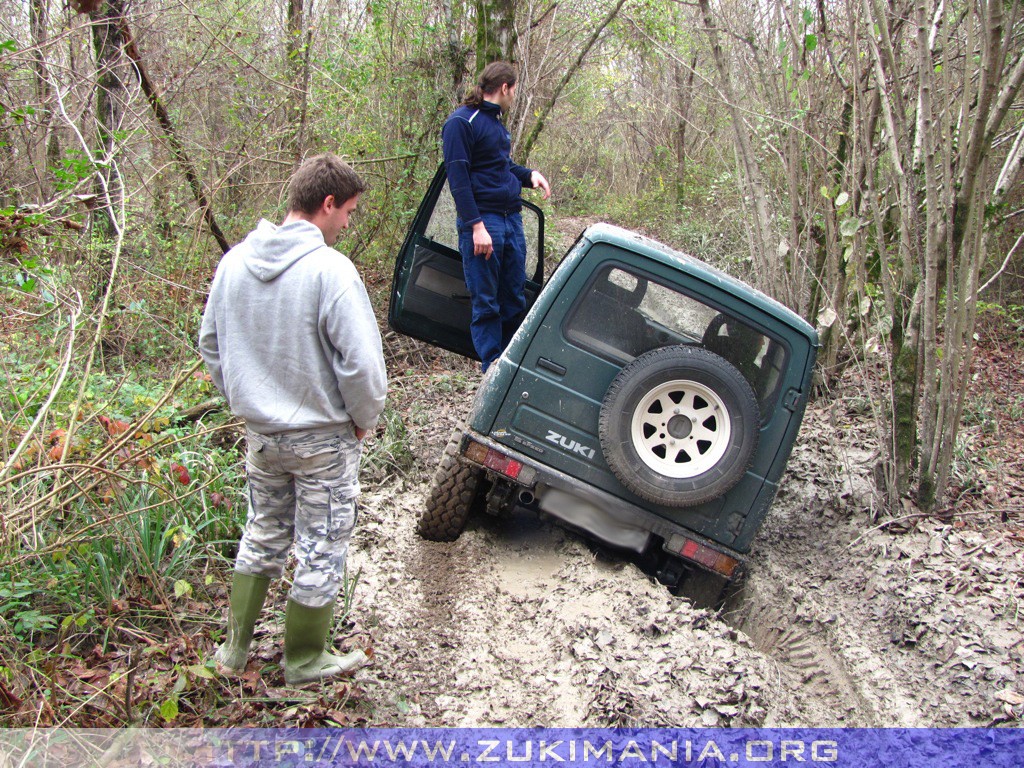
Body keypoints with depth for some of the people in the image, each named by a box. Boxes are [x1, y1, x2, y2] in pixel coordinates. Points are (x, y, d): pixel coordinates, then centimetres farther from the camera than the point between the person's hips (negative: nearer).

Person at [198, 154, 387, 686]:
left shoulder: (234, 262, -1)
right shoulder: (329, 268, -21)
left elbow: (210, 343, 10)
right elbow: (361, 360, -23)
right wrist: (364, 418, -5)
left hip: (260, 434, 6)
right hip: (324, 440, -6)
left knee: (262, 536, 23)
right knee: (320, 548, 11)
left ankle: (235, 648, 33)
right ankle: (304, 660, 26)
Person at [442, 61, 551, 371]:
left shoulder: (495, 121, 18)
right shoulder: (461, 122, -9)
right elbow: (458, 178, -15)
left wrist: (529, 174, 9)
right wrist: (476, 226, -21)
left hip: (512, 220, 9)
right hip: (483, 221, -9)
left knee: (515, 299, 11)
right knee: (486, 304, -2)